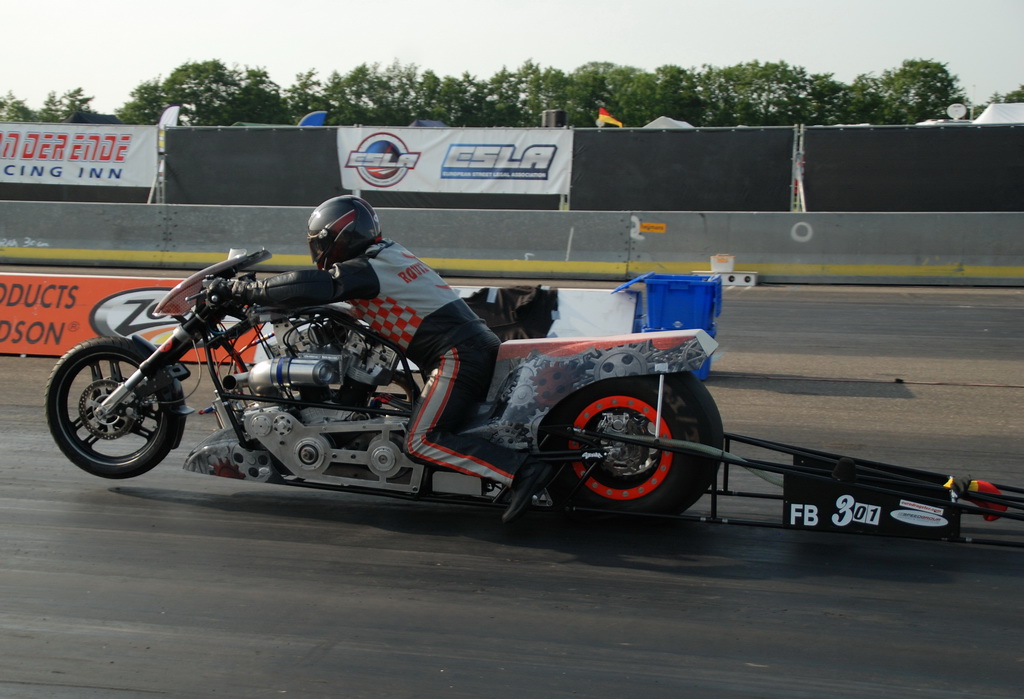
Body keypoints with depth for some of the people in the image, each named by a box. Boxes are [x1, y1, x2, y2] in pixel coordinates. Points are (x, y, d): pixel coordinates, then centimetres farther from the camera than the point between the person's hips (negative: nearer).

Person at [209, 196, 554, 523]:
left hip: (457, 354, -10)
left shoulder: (367, 268, -9)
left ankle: (522, 470, -24)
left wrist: (244, 290, -14)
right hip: (479, 346, 10)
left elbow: (313, 286, -22)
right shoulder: (390, 255, 20)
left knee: (422, 442, -15)